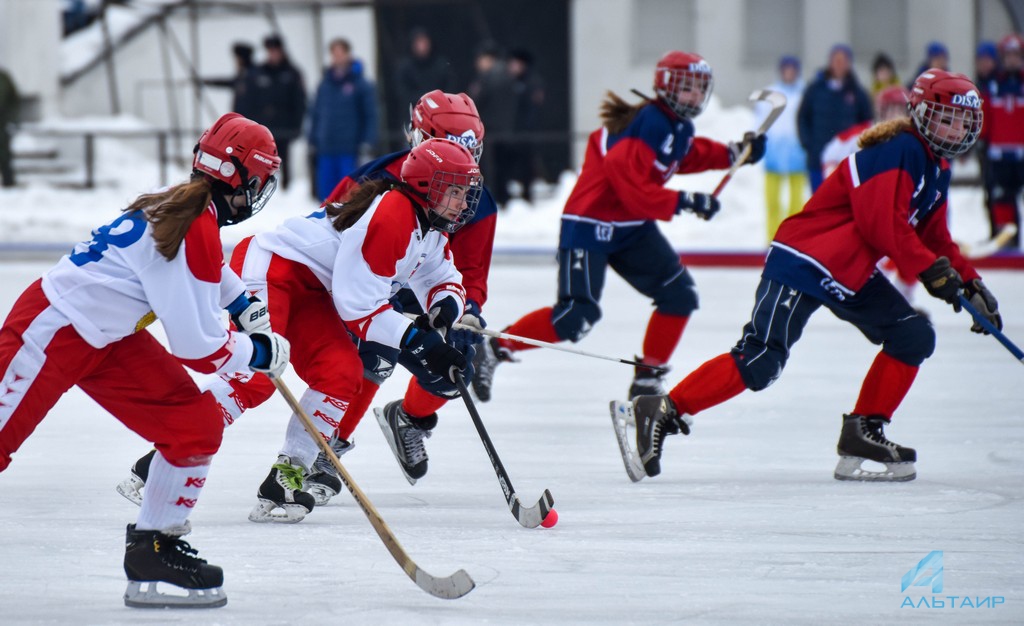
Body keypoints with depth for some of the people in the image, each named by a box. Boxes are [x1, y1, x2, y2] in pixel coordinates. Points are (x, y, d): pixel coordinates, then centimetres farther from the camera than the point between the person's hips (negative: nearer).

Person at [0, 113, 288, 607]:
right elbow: (197, 347, -22)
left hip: (109, 338, 9)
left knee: (196, 422, 2)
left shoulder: (187, 208, 2)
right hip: (51, 332, -9)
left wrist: (244, 304, 26)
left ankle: (154, 550, 10)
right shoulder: (195, 229, -26)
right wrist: (258, 352, -6)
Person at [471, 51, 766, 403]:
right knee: (577, 315, -17)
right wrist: (684, 202, -26)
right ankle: (495, 350, -3)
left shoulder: (679, 128, 7)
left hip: (631, 228, 10)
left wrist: (733, 153, 17)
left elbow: (689, 155, 30)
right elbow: (632, 187, -28)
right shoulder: (650, 124, -23)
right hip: (589, 225, -10)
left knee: (680, 296, 1)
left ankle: (647, 380, 10)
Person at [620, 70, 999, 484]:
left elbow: (934, 238, 21)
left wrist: (971, 286, 12)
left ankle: (863, 433, 5)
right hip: (803, 263, -10)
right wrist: (930, 270, -19)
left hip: (852, 275, 10)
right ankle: (662, 412, -18)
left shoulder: (936, 169, 15)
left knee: (914, 337, 1)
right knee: (760, 361, -19)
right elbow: (884, 225, -23)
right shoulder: (898, 150, -17)